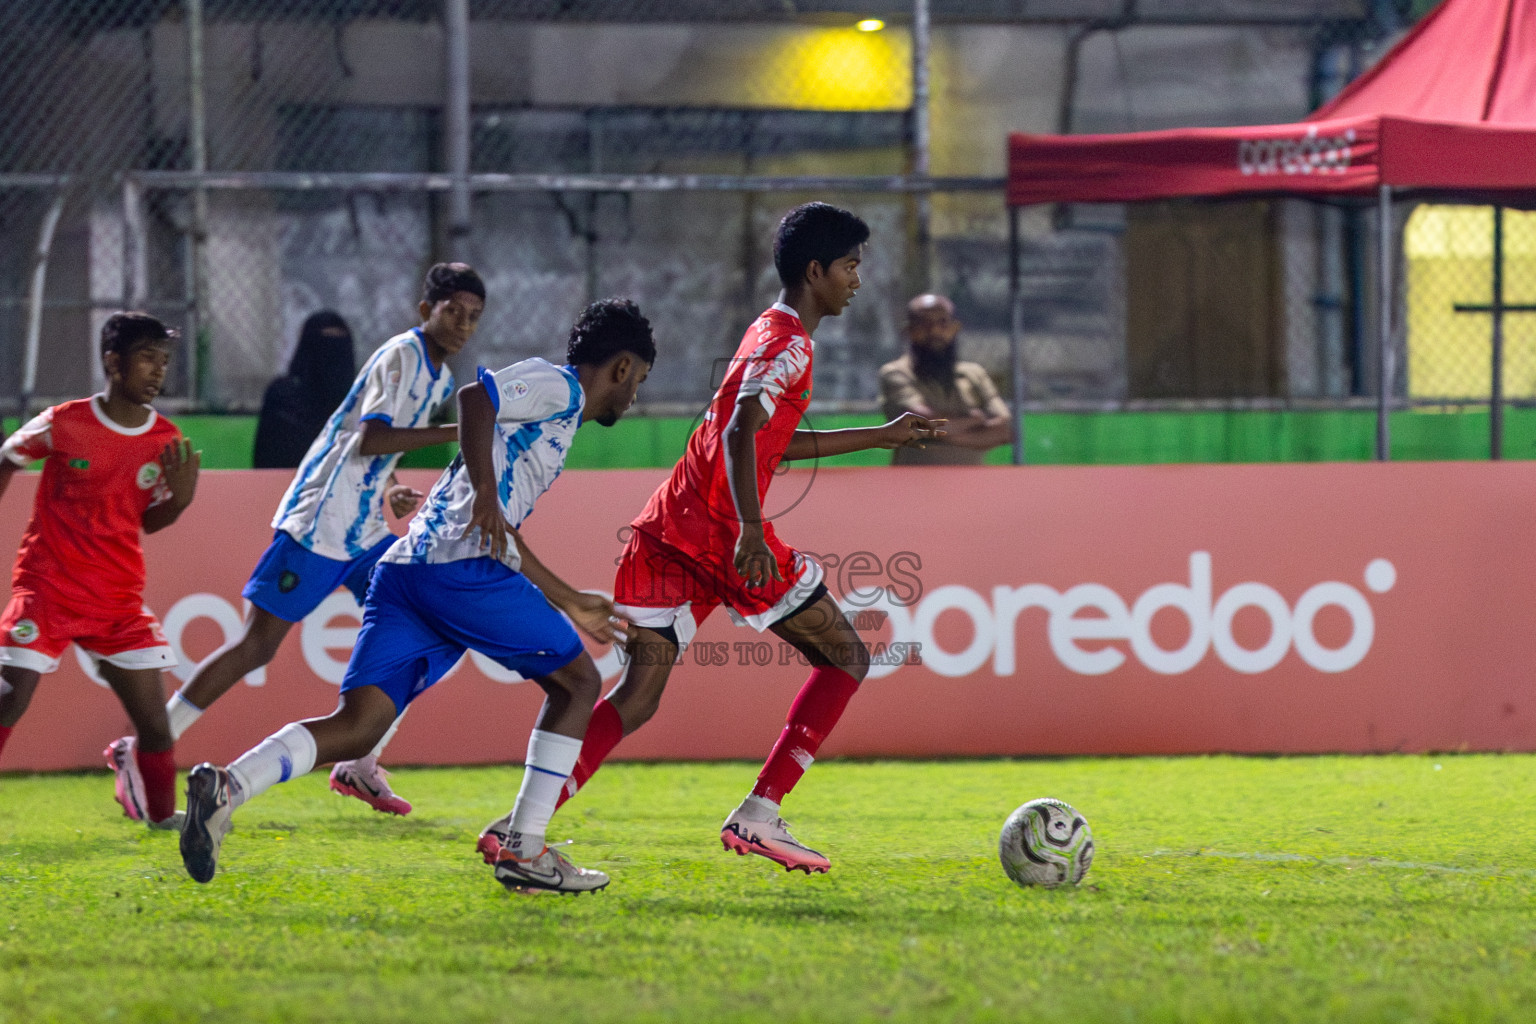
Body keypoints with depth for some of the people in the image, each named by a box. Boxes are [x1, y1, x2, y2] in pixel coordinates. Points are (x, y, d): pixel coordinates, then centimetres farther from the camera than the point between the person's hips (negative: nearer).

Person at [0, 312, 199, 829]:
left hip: (119, 596, 4)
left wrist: (180, 499, -10)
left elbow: (149, 521, 11)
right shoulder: (63, 424, -9)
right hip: (47, 586, -3)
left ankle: (160, 811, 18)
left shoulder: (167, 442, 1)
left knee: (153, 715, -1)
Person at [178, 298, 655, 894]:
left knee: (358, 727, -4)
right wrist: (486, 496, -20)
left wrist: (569, 602, 45)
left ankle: (229, 786, -25)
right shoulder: (559, 387, 5)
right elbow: (475, 398, -14)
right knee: (576, 681, 8)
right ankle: (523, 849, 4)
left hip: (405, 572, 9)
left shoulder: (552, 407, 34)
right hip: (462, 566, -9)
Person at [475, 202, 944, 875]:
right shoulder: (788, 343, -7)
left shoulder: (770, 335, 24)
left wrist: (883, 436, 39)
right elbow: (742, 431, -23)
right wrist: (751, 532, -34)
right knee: (845, 657, 6)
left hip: (667, 533, 9)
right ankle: (758, 815, -1)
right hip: (721, 533, -9)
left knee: (637, 697, 3)